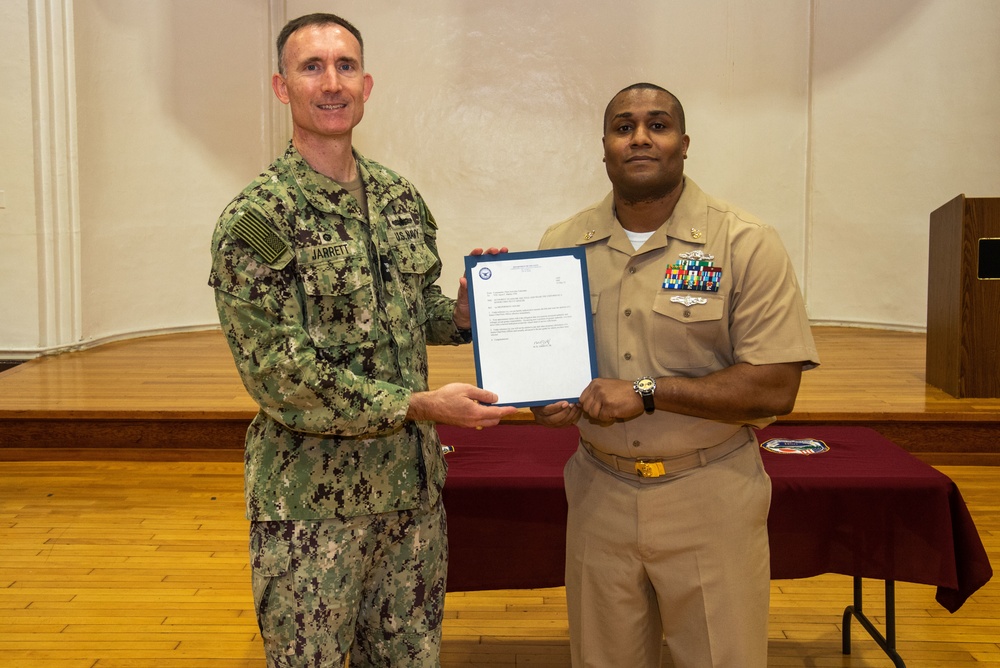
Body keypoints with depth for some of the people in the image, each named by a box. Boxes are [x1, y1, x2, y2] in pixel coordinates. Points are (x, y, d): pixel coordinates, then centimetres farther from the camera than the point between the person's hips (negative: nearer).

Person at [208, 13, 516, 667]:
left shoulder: (401, 198, 6)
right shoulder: (256, 219, -13)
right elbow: (280, 372, -19)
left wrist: (463, 311, -5)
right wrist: (418, 405, -23)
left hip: (412, 484, 6)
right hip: (313, 500, -5)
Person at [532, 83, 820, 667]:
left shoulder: (746, 246, -9)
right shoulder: (561, 244, 3)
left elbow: (774, 389, -15)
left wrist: (647, 391, -21)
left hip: (710, 502, -3)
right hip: (600, 494, 4)